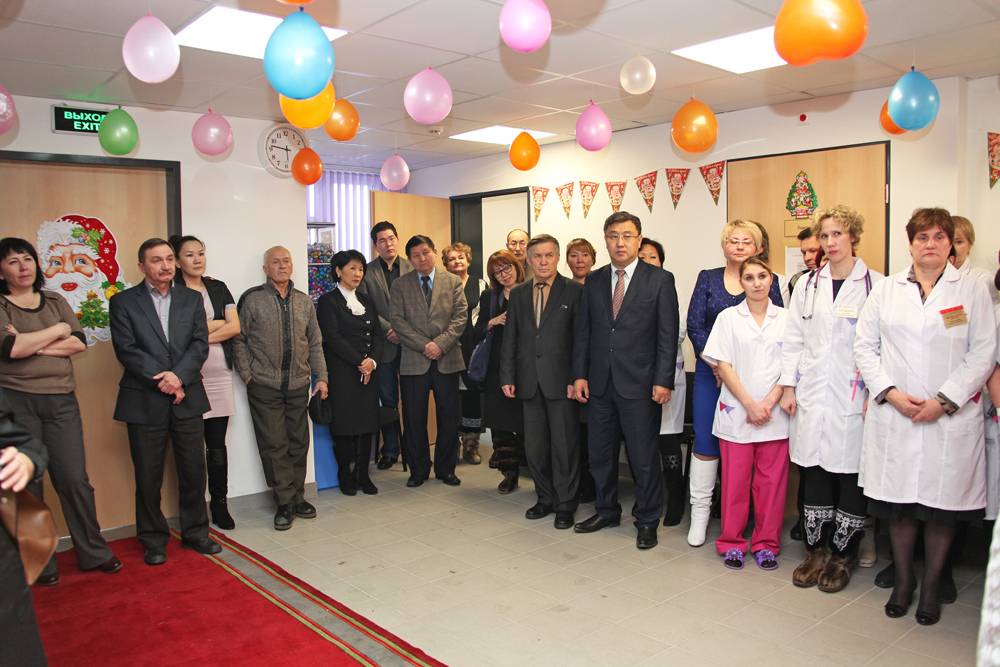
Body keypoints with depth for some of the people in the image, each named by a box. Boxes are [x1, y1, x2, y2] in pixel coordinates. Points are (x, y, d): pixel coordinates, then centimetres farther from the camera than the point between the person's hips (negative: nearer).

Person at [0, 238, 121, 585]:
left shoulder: (55, 301, 11)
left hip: (61, 401, 3)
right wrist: (58, 330, -7)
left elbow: (79, 343, -1)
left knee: (74, 479, 4)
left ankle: (94, 552, 17)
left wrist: (31, 344, -10)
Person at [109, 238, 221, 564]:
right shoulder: (123, 302, 2)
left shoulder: (192, 298, 9)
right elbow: (126, 350, -7)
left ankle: (195, 532, 25)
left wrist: (179, 377, -14)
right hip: (144, 401, -2)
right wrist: (162, 379, -14)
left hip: (187, 398, 2)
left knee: (193, 471, 9)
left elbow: (200, 344, 1)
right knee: (148, 476, 6)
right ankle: (153, 541, 22)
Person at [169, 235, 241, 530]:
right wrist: (217, 323, -3)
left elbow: (235, 327, 4)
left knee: (218, 443, 7)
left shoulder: (218, 288, 14)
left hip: (220, 374, 3)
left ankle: (220, 504, 16)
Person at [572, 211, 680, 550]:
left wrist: (663, 381, -11)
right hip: (600, 382, 4)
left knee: (643, 456, 4)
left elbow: (668, 335, -5)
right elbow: (583, 331, 10)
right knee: (600, 453, 14)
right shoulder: (593, 281, 9)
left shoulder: (660, 280, -2)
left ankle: (647, 520, 21)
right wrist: (580, 374, 3)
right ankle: (607, 510, 33)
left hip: (639, 383, -4)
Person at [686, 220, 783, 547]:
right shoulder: (708, 278, 6)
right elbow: (694, 326, 0)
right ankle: (700, 512, 10)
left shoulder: (769, 281, 3)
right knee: (705, 441, 0)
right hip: (711, 372, 1)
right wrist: (716, 365, -10)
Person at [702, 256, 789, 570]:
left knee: (771, 482, 5)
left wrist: (768, 404, -8)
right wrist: (750, 404, -9)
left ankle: (766, 544, 20)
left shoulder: (785, 318, 6)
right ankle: (731, 542, 18)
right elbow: (723, 366, -1)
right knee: (735, 481, 4)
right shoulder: (729, 317, 3)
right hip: (736, 412, -1)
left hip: (774, 414, 1)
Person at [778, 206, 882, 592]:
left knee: (850, 474, 3)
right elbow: (793, 340, 10)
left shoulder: (875, 285, -2)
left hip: (852, 397, -3)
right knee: (813, 472, 7)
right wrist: (788, 386, 5)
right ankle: (816, 550, 21)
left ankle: (842, 556, 19)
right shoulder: (807, 285, 10)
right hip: (811, 397, 3)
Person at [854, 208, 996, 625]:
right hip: (893, 416, 1)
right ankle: (903, 579, 25)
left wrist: (944, 401, -10)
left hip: (950, 417, -1)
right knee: (897, 502, 8)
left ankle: (932, 584, 24)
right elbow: (865, 346, 5)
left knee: (941, 505, 6)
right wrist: (891, 393, -8)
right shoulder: (885, 290, 8)